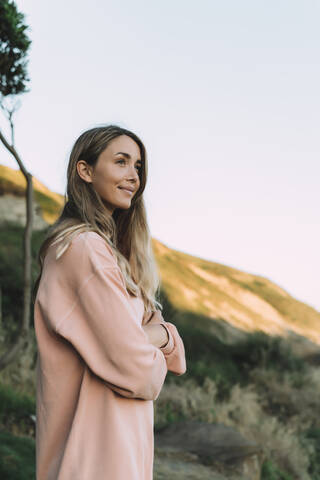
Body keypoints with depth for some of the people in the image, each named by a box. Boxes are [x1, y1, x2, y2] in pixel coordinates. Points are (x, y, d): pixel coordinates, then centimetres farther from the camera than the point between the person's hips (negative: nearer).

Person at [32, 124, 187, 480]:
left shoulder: (105, 245, 11)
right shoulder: (85, 247, -20)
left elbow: (152, 325, 11)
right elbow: (135, 369, -23)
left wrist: (160, 335, -12)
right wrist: (155, 365, -1)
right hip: (100, 449, -9)